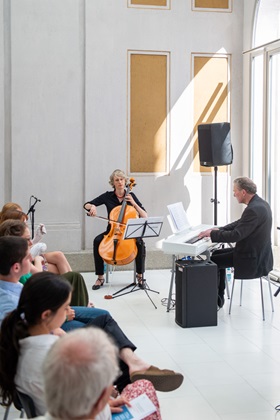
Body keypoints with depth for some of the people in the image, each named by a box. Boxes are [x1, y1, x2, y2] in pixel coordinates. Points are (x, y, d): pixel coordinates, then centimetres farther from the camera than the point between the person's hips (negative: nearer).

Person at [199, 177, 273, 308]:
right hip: (259, 253, 10)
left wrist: (212, 234, -15)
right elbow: (240, 224, 16)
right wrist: (219, 230, 7)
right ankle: (218, 297, 25)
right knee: (217, 254, 20)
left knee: (213, 261, 0)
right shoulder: (260, 203, 6)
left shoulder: (253, 210, -26)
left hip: (252, 259, -10)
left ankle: (216, 300, 15)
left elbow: (235, 235, -27)